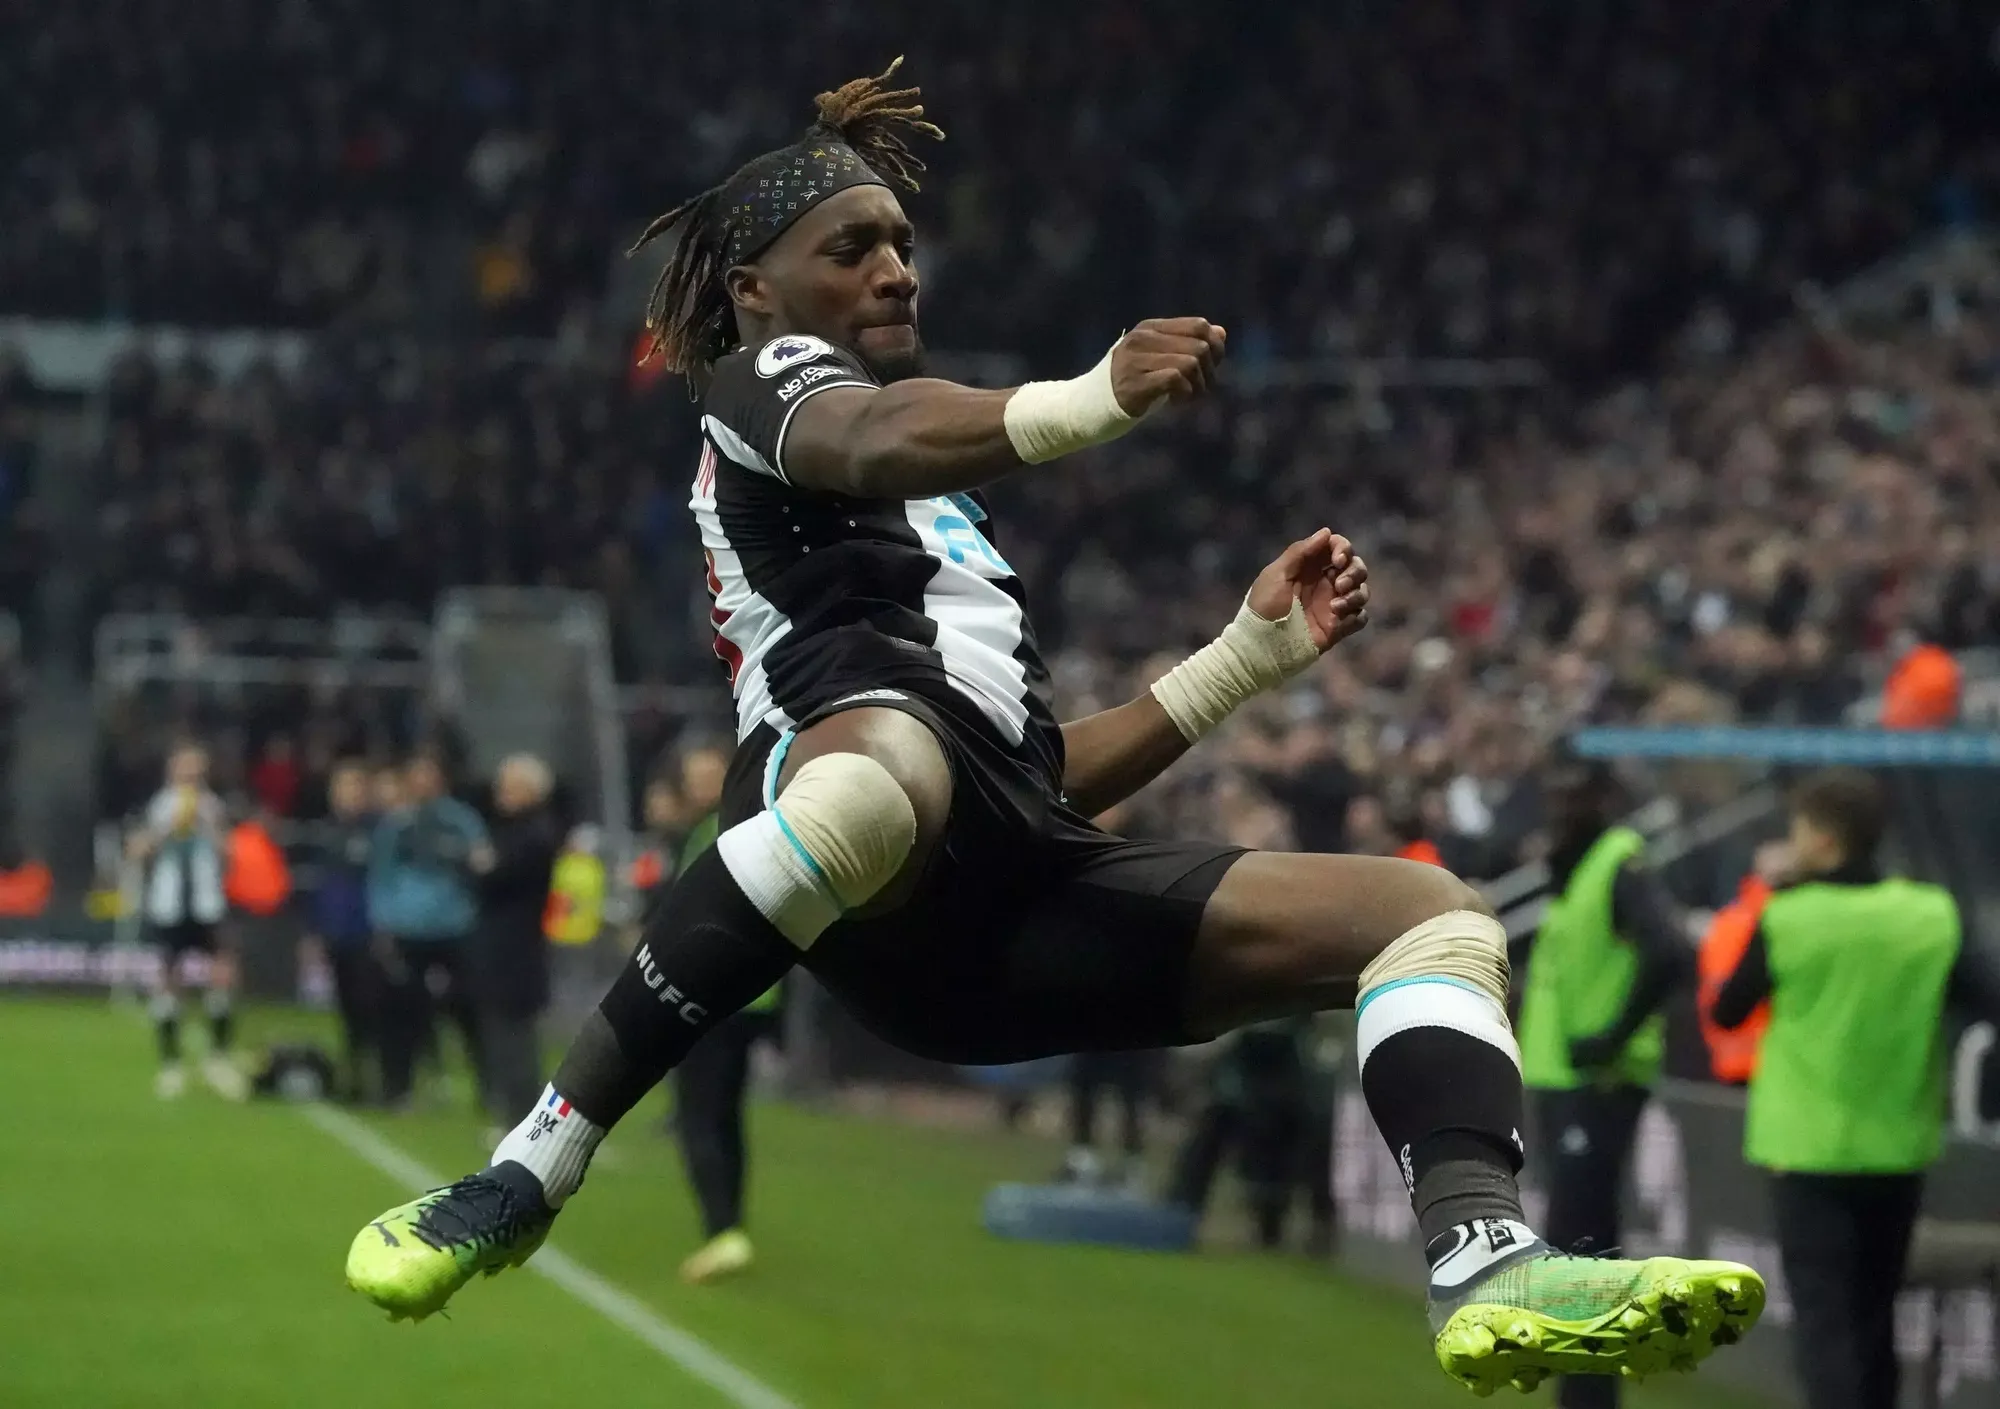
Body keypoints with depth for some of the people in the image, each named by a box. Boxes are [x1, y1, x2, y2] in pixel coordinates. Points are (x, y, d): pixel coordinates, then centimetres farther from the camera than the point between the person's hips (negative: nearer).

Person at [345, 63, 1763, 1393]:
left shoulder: (947, 530, 41)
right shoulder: (765, 377, 17)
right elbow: (872, 441, -9)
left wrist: (1262, 644, 30)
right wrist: (1095, 400, -29)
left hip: (1009, 895, 8)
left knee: (1432, 909, 1)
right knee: (888, 763, -45)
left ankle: (1489, 1270, -30)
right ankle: (527, 1175, -35)